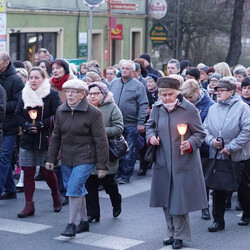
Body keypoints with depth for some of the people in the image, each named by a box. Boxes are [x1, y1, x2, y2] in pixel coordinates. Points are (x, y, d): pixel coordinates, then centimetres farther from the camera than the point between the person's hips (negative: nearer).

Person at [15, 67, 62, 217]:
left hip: (46, 140, -4)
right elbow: (18, 114, 8)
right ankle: (29, 205, 9)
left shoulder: (52, 95, -7)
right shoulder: (24, 95, 8)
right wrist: (26, 125, -10)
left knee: (47, 172, 4)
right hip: (27, 140, 4)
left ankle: (56, 195, 32)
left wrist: (41, 125, -18)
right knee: (28, 172, 3)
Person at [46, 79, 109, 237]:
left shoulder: (93, 113, -10)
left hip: (85, 159, -6)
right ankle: (84, 221, 26)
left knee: (74, 188, -15)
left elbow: (101, 141, -9)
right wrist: (51, 159, 11)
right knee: (78, 190, 12)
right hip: (66, 158, 6)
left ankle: (71, 225, -6)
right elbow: (56, 137, 14)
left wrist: (102, 165, -11)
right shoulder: (61, 111, 6)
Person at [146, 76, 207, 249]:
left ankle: (179, 235, 13)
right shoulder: (157, 108, 1)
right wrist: (151, 136, -2)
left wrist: (191, 143, -22)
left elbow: (200, 133, -4)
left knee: (180, 199, -1)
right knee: (166, 199, 11)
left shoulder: (189, 109, -11)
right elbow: (150, 126, 19)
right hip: (163, 161, 4)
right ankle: (172, 232, 26)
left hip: (184, 162, -4)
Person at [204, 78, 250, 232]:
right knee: (218, 188, 2)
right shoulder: (213, 109, 8)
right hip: (217, 155, 4)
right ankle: (218, 220, 9)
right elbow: (206, 128, 9)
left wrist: (230, 147, -19)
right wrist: (211, 140, -12)